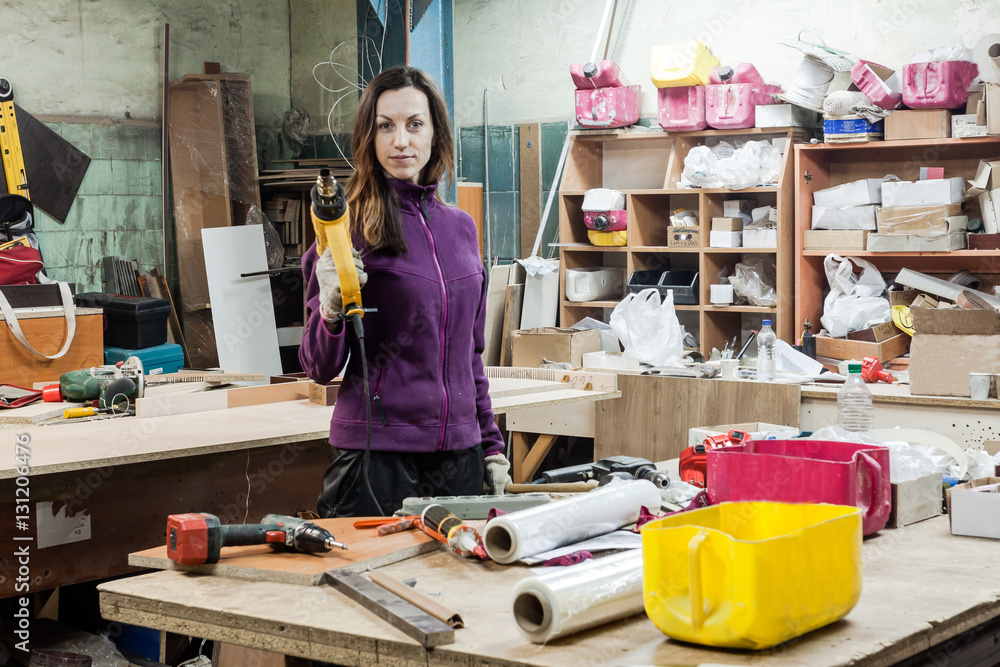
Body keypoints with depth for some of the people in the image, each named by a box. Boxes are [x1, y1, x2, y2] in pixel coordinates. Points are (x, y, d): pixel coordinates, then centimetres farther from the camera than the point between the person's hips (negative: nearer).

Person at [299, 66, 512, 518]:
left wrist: (491, 445, 15)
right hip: (377, 457, -5)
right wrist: (331, 311, -24)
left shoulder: (461, 227, 11)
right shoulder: (346, 229, -6)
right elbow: (320, 369, -5)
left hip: (458, 457, 5)